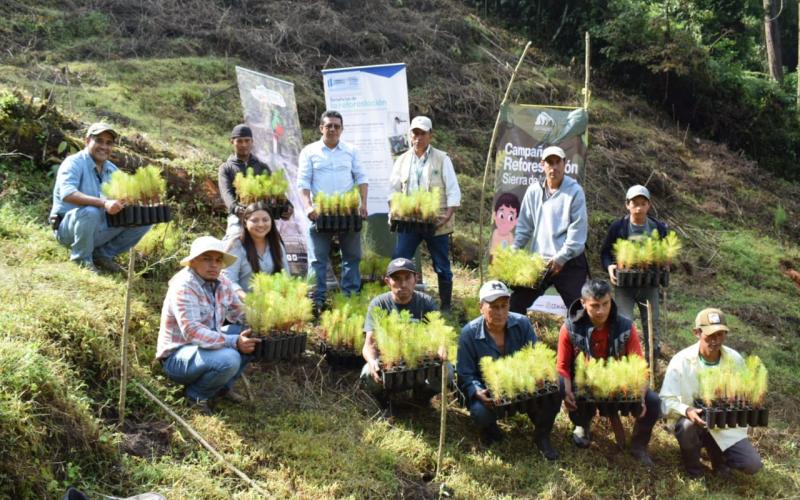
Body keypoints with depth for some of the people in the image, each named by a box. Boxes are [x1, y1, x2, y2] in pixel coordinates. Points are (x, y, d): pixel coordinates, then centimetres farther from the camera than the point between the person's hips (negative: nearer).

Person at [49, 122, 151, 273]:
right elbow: (67, 194, -33)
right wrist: (103, 203, -44)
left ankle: (103, 255, 6)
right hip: (68, 229, -7)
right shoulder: (74, 163, -14)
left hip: (100, 230, 7)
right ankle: (81, 259, -13)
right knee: (90, 212, -38)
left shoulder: (112, 170, 8)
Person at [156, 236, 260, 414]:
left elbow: (240, 315, 8)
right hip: (177, 356, -8)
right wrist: (234, 342, -37)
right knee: (228, 359, -33)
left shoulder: (223, 283, 2)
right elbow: (192, 332, -32)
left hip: (206, 344, 9)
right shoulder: (183, 286, -22)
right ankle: (196, 395, -6)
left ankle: (223, 386, 7)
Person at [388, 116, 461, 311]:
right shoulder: (402, 160, 10)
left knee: (442, 266, 6)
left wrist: (448, 215, -16)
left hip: (436, 223, -2)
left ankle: (446, 306, 18)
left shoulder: (442, 159, 0)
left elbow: (453, 191, -3)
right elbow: (394, 190, 14)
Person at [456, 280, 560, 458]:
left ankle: (542, 435, 2)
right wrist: (478, 393, -33)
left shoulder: (522, 324, -6)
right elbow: (465, 375, -12)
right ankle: (490, 428, 8)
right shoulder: (469, 333, -12)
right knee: (480, 412, -36)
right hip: (489, 391, -2)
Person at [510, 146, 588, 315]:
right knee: (516, 303, 2)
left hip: (569, 262, -4)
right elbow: (524, 225, 11)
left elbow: (578, 229, -10)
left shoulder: (574, 191, -6)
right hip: (539, 260, 4)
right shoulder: (534, 190, 6)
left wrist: (561, 257, -14)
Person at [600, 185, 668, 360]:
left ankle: (653, 360, 21)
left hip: (649, 283, 2)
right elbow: (606, 252, 5)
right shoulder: (618, 227, -4)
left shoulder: (658, 228, 2)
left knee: (652, 324, 8)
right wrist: (609, 266, -15)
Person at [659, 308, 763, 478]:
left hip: (726, 425, 2)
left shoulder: (735, 359, -5)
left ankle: (716, 452, 20)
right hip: (693, 420, -2)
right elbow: (667, 400, -19)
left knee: (752, 465, -14)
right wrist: (687, 410, -39)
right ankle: (692, 466, -3)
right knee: (687, 425, -38)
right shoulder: (681, 361, -17)